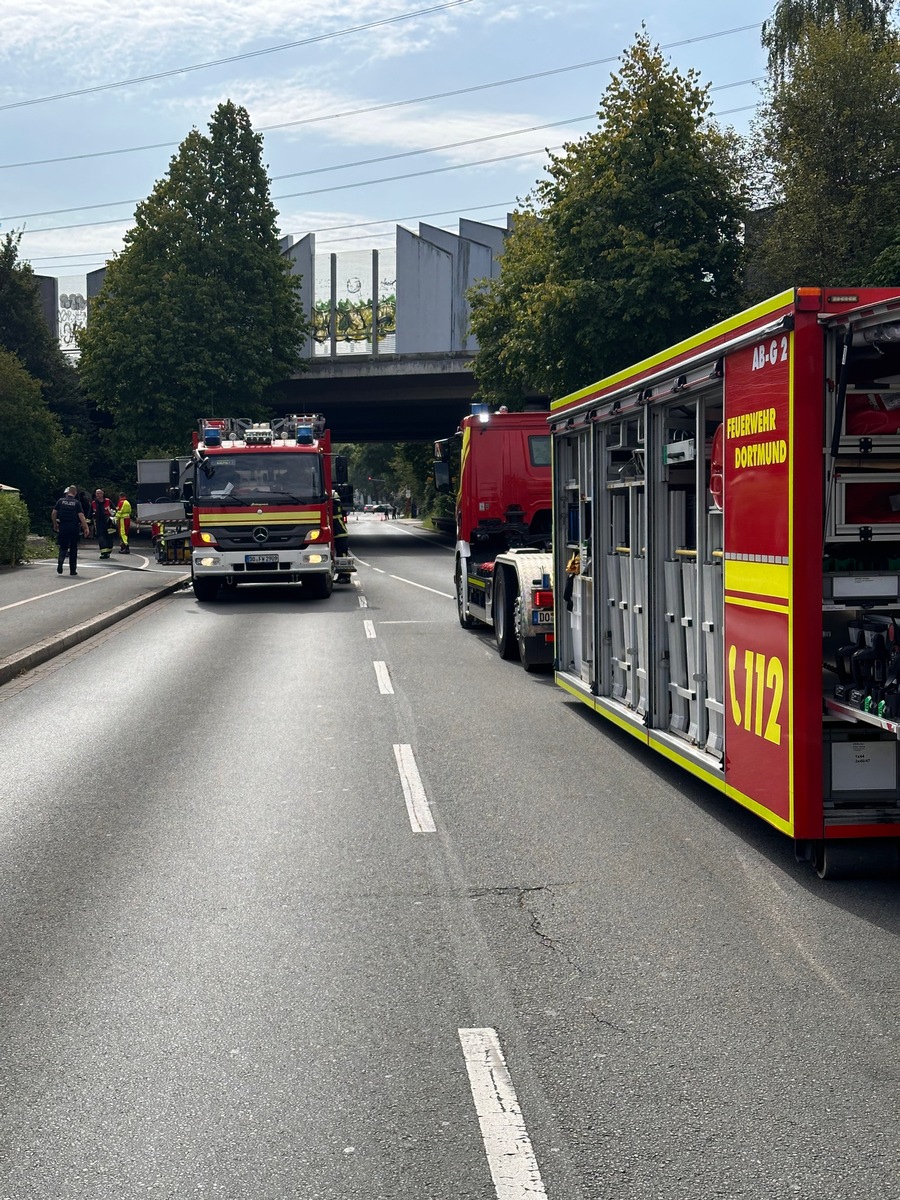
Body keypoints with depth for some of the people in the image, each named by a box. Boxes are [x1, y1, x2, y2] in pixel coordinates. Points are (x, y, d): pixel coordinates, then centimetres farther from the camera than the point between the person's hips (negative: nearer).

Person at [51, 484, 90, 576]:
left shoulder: (60, 501, 1)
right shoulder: (77, 503, -4)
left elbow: (53, 514, 1)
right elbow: (81, 516, -11)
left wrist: (55, 524, 14)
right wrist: (86, 528, -8)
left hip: (63, 527, 1)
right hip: (74, 528, -1)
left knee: (63, 547, 10)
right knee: (73, 549, 9)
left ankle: (60, 561, -20)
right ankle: (73, 570, 11)